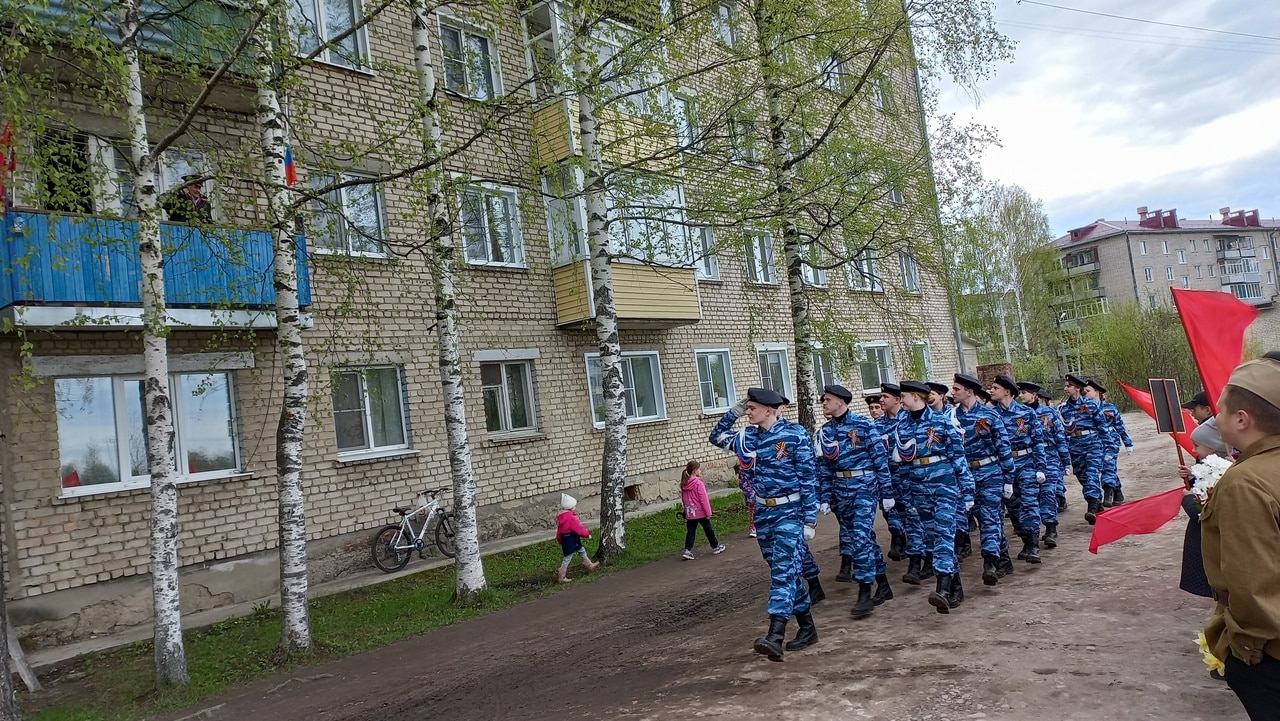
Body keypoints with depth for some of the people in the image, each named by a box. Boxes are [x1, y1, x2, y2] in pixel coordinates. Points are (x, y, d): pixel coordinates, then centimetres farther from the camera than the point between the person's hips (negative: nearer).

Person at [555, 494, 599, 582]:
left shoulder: (561, 516, 6)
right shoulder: (571, 518, -23)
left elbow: (559, 532, 13)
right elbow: (579, 528, -19)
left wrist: (560, 541, 21)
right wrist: (587, 534, -5)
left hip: (565, 539, 10)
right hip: (571, 541, -10)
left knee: (582, 550, 24)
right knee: (568, 558, -1)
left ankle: (589, 565, 40)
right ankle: (561, 577, 5)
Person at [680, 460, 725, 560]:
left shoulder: (684, 484, 3)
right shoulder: (698, 483, -18)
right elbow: (704, 498, -17)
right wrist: (708, 512, -11)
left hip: (690, 513, 5)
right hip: (701, 512, -5)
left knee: (690, 531, 6)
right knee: (708, 529, 13)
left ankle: (687, 550, -4)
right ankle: (715, 547, 28)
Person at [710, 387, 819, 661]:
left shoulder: (795, 435, -12)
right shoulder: (750, 436, 5)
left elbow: (809, 479, -10)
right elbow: (717, 437, 20)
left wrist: (809, 520, -13)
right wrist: (734, 412, 4)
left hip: (790, 512, -6)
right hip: (763, 514, 6)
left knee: (783, 570, -15)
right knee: (785, 571, 12)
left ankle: (775, 636, -24)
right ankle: (807, 628, 25)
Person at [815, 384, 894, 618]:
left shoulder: (863, 424, -8)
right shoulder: (825, 431, 7)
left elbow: (880, 458, -6)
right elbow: (823, 467, 10)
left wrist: (887, 492, -6)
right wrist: (824, 499, 8)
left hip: (864, 486, -5)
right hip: (840, 489, 5)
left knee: (860, 536, -13)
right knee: (865, 537, 13)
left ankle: (865, 594, -6)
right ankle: (883, 587, 25)